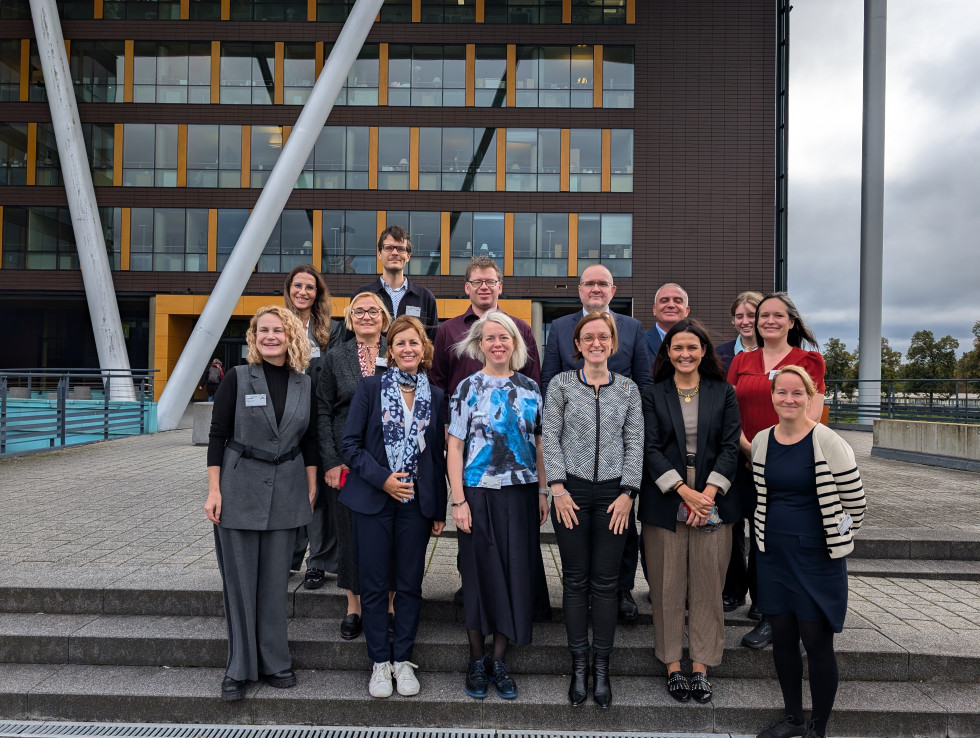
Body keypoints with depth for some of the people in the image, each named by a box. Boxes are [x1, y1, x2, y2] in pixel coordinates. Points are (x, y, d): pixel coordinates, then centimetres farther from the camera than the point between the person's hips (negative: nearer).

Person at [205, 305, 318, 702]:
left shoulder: (305, 385, 5)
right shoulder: (237, 378, -4)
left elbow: (310, 442, 9)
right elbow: (217, 435, -4)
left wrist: (311, 490, 7)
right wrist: (214, 491, -9)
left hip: (285, 494, 2)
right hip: (239, 491, -2)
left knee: (275, 581, 9)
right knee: (239, 580, 5)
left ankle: (274, 663, 22)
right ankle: (239, 668, 18)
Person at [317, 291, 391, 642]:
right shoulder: (335, 357, 5)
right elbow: (323, 412, 3)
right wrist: (331, 461, -6)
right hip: (346, 461, 1)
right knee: (349, 532, 6)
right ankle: (353, 607, 21)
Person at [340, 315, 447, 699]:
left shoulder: (436, 396, 6)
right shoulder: (370, 387, -2)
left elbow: (438, 456, 9)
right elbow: (350, 444, -4)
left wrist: (439, 510, 6)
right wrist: (382, 478, -15)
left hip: (417, 502, 2)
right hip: (373, 500, -2)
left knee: (410, 584, 9)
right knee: (374, 584, 5)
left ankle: (403, 659, 24)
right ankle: (380, 662, 21)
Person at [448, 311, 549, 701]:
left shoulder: (530, 388, 6)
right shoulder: (469, 387, -2)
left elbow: (539, 443, 11)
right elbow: (455, 448, -4)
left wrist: (543, 492, 5)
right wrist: (458, 500, -10)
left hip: (521, 494, 3)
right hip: (479, 494, -3)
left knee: (516, 575, 6)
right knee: (480, 574, 5)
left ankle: (499, 661, 21)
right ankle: (476, 660, 22)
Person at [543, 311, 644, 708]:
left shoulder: (628, 389, 7)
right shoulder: (561, 384, 3)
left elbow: (634, 444, 5)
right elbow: (550, 437, 0)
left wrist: (628, 493, -3)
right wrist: (558, 487, -7)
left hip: (613, 493, 1)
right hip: (572, 491, -1)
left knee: (605, 582, 4)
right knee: (575, 580, 5)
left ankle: (601, 668, 16)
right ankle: (579, 666, 17)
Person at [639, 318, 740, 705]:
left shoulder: (723, 393, 7)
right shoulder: (653, 395, 3)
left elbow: (730, 448, 2)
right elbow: (651, 449, -3)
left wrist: (708, 494, -11)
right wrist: (685, 492, -13)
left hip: (713, 502, 1)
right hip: (665, 503, -1)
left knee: (707, 586, 4)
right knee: (668, 587, 4)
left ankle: (701, 667, 17)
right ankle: (673, 666, 17)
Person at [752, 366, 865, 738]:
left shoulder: (828, 442, -13)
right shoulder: (761, 441, 3)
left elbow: (854, 501, -7)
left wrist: (837, 539, 4)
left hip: (817, 557, -5)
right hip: (774, 554, 5)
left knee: (817, 643, 3)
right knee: (782, 638, 13)